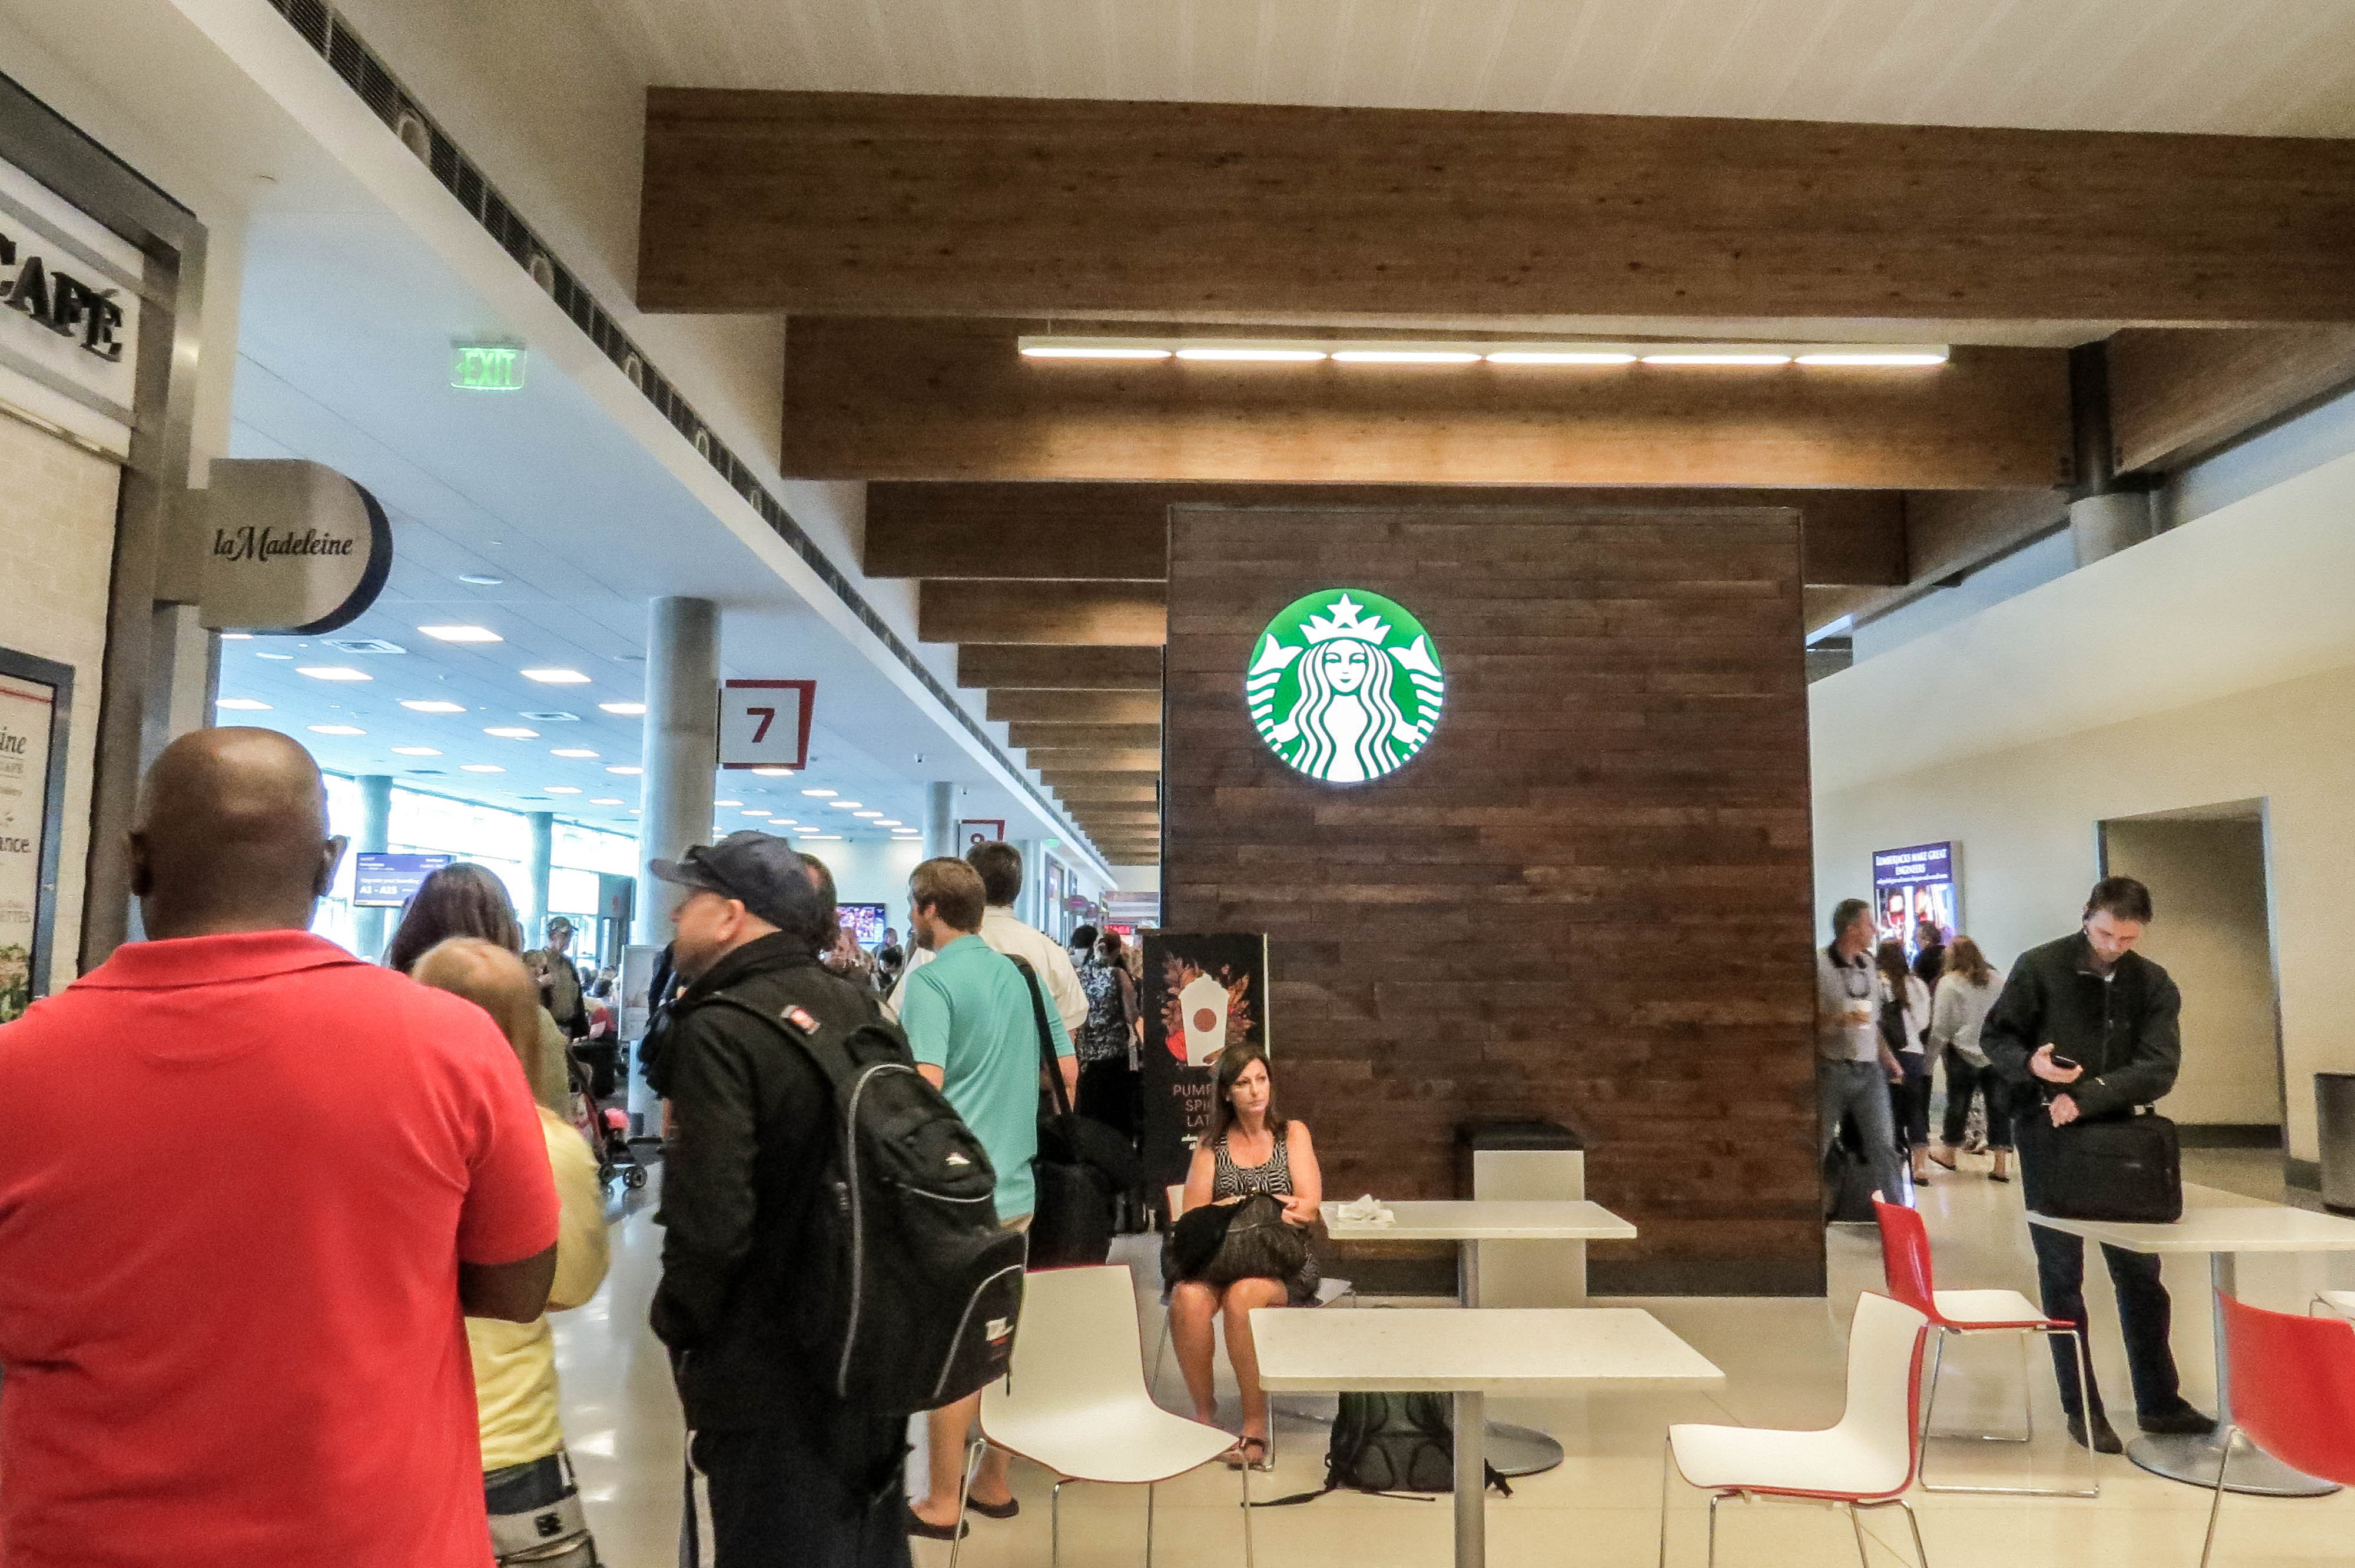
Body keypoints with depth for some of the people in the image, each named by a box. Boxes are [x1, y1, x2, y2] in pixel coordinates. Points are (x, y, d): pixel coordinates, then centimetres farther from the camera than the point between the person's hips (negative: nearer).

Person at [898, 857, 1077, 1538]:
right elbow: (1069, 1070, 13)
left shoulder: (929, 981, -13)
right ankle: (996, 1484, 28)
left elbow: (923, 1089, -24)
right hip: (1016, 1186, 7)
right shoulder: (1021, 974, 9)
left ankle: (941, 1505, 15)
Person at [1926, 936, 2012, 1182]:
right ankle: (2001, 1164, 5)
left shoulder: (1949, 983, -9)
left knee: (1958, 1104, 11)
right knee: (1999, 1106, 6)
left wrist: (1936, 1047, 5)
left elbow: (1941, 1025, -7)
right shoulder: (1997, 980, 4)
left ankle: (1950, 1154, 28)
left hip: (1964, 1053, -3)